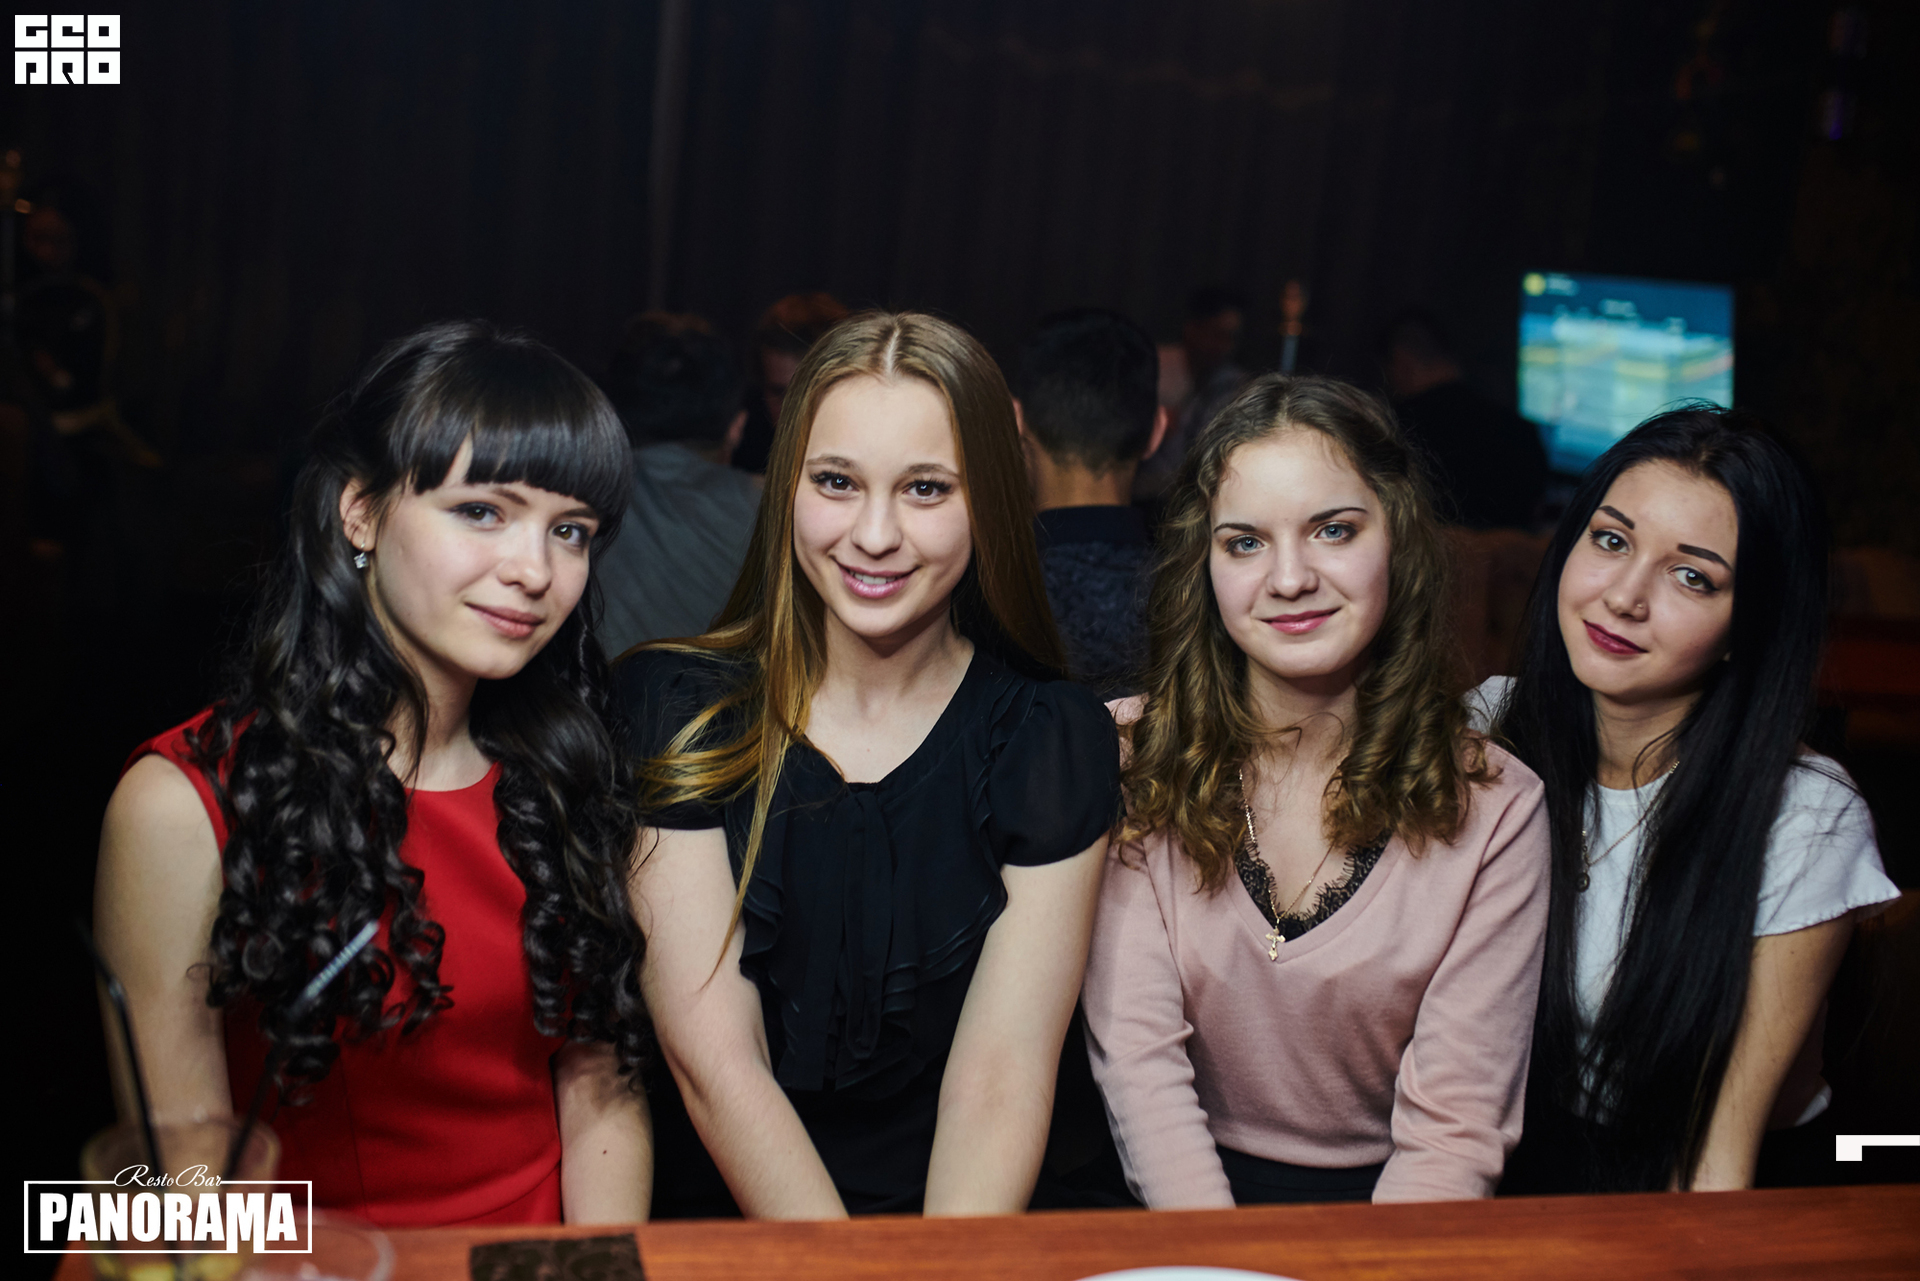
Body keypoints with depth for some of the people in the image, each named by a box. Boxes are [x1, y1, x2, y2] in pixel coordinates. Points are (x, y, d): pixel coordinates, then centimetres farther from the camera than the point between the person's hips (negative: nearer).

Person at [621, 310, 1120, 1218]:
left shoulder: (1056, 740, 0)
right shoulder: (669, 710, -3)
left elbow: (1002, 1070, -8)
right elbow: (712, 1059, -9)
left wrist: (951, 1260, -23)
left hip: (962, 1217, 1)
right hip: (719, 1215, 0)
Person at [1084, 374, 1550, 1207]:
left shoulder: (1493, 809, -5)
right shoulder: (1127, 758, -5)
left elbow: (1454, 1130, -9)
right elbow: (1137, 1060, -10)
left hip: (1386, 1203, 1)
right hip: (1183, 1198, 0)